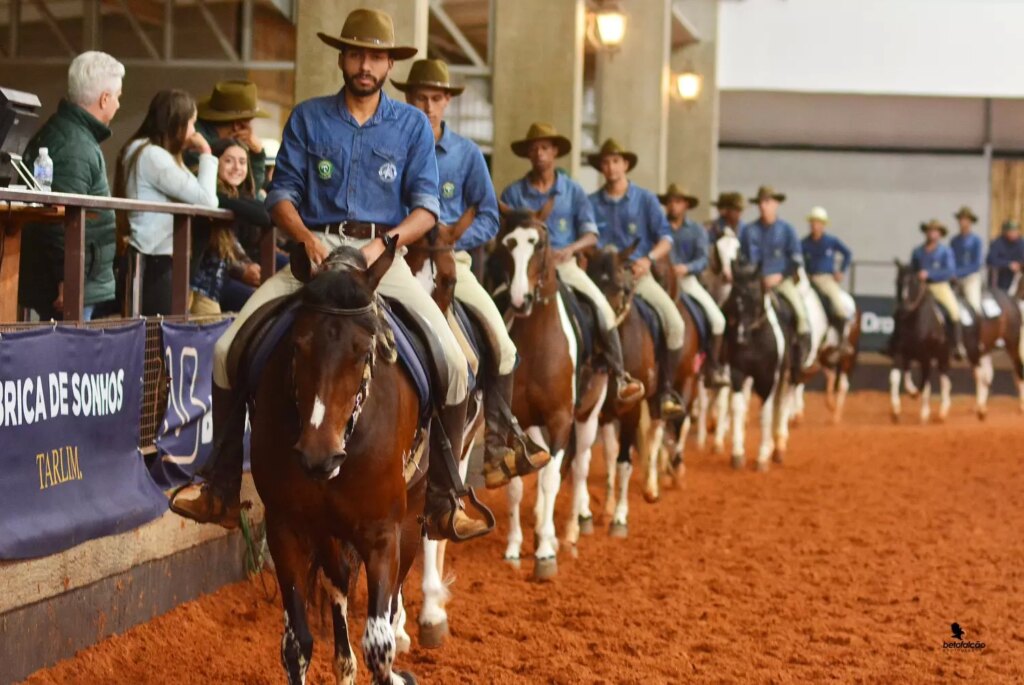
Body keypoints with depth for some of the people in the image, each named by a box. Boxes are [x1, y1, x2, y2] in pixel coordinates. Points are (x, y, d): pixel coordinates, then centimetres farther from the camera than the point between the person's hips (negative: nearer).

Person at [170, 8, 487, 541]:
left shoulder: (412, 126, 9)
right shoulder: (308, 118, 10)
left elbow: (426, 205, 1)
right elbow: (282, 193, 5)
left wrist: (384, 242, -18)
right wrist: (304, 235, -16)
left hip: (385, 254, -1)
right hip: (316, 250, 1)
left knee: (452, 362, -20)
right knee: (230, 349, -15)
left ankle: (441, 501, -7)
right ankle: (221, 490, -2)